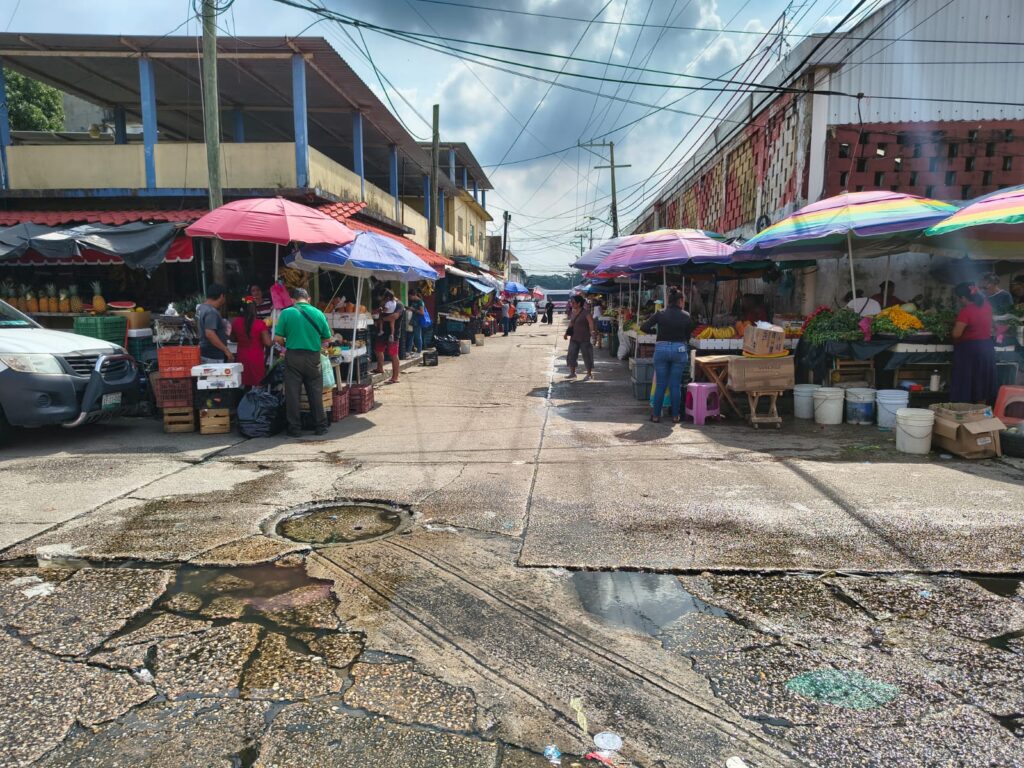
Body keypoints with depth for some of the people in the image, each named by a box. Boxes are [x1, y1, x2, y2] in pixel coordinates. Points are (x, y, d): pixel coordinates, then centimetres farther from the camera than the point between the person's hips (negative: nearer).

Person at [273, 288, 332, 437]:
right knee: (316, 393, 10)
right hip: (313, 357, 1)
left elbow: (277, 338, -6)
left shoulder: (286, 313, -4)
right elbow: (327, 337, 6)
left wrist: (286, 344, 13)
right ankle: (321, 426, 15)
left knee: (293, 393, 6)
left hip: (293, 356, -1)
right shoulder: (318, 313, 0)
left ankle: (295, 428, 10)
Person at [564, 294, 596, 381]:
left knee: (587, 356, 2)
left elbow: (591, 324, -17)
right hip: (574, 338, 7)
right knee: (571, 355, 6)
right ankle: (572, 373, 18)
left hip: (584, 339, -7)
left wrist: (592, 331, -34)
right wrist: (567, 332, 7)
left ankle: (589, 374, 13)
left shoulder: (586, 313, -12)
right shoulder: (573, 313, 9)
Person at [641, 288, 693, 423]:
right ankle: (675, 416, 12)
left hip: (661, 349, 1)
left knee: (660, 384, 8)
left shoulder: (660, 314, 0)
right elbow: (688, 335, 6)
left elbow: (644, 327, -4)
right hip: (680, 349, 0)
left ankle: (656, 415, 11)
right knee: (675, 385, 6)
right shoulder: (686, 316, 0)